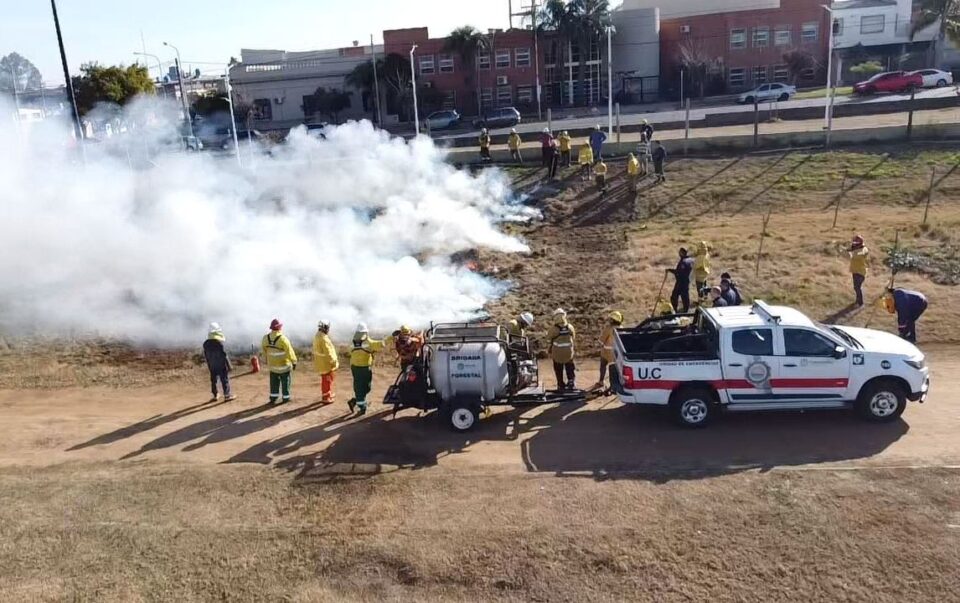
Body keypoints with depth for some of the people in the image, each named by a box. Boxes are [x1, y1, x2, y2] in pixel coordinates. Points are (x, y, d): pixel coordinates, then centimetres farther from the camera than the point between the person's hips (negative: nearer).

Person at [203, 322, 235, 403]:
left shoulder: (206, 344, 2)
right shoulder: (219, 343, -19)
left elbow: (205, 356, 10)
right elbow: (224, 355, -17)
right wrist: (229, 365, -10)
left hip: (212, 366, 6)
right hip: (221, 365, -6)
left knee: (213, 380, 14)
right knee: (225, 380, 3)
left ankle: (214, 396, 21)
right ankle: (227, 396, 7)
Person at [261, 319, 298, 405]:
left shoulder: (266, 338, -8)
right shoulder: (282, 339, -26)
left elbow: (263, 349, 7)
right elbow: (289, 351, -22)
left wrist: (266, 359, 24)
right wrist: (294, 361, -9)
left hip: (272, 364, 5)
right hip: (284, 364, -5)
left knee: (274, 382, 17)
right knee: (286, 381, 10)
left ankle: (273, 398, 20)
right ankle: (286, 398, 17)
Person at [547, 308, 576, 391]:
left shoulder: (553, 329, -21)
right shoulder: (570, 327, -11)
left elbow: (548, 338, -5)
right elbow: (573, 337, 5)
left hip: (557, 354, -2)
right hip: (569, 353, 2)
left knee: (559, 371, 14)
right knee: (571, 371, 18)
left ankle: (561, 385, 21)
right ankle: (572, 382, 10)